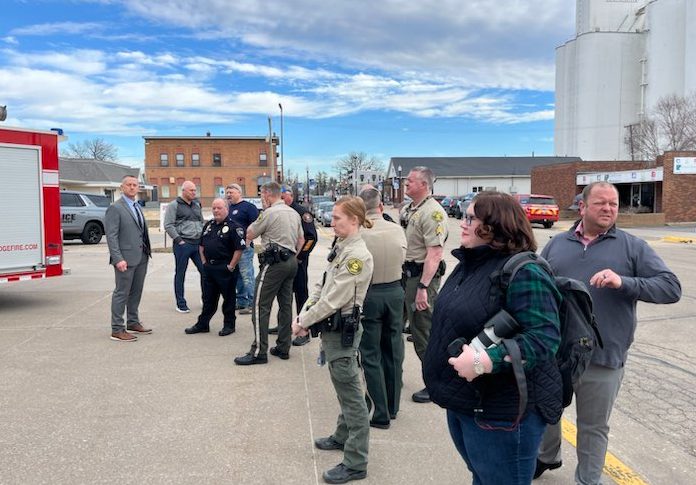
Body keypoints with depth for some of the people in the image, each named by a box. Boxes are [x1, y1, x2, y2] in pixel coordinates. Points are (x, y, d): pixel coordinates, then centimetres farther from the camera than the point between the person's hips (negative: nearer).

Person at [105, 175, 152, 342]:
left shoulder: (137, 207, 16)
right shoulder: (115, 208, -8)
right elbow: (111, 236, -14)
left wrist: (147, 252, 11)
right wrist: (118, 259, -21)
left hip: (141, 257, 8)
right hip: (126, 258, -8)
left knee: (136, 292, 16)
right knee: (122, 293, -2)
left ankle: (133, 323, 28)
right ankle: (117, 330, 6)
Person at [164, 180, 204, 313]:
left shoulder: (197, 205, 16)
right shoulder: (174, 205, -3)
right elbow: (168, 225, -8)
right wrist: (178, 240, -13)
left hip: (198, 243, 6)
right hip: (183, 244, -5)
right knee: (180, 274, 3)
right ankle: (181, 304, 11)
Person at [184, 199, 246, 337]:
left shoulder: (234, 227, -11)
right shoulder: (208, 225, 12)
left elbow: (240, 248, -16)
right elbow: (201, 245, 20)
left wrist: (231, 267, -16)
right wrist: (204, 262, 10)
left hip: (225, 268, -7)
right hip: (209, 267, 7)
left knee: (228, 298, 5)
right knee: (208, 298, 15)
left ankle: (229, 325, 17)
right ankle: (202, 324, 23)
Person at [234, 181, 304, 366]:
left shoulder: (269, 213, -11)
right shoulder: (294, 213, 15)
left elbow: (250, 235, -3)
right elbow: (301, 239, 20)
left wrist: (263, 211, 7)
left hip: (274, 262, -9)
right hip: (291, 262, 9)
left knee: (261, 307, -5)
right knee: (285, 305, 11)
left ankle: (259, 352, -5)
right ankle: (283, 348, 16)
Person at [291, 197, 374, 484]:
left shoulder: (357, 256, -21)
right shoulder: (340, 248, 8)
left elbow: (334, 299, -22)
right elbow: (322, 287, 12)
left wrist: (303, 322, -13)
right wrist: (303, 316, 2)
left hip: (342, 330, -9)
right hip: (331, 328, 9)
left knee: (351, 394, 0)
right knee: (343, 388, 23)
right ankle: (343, 437, 41)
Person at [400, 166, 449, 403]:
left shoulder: (433, 212, -18)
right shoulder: (407, 209, 12)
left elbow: (434, 254, -24)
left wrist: (423, 287, -27)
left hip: (421, 276, -9)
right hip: (405, 274, 9)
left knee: (424, 331, -1)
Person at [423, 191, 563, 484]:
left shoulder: (522, 272, -22)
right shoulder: (470, 264, 6)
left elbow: (544, 338, -28)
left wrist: (483, 362, -34)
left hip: (500, 411, -9)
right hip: (462, 401, 9)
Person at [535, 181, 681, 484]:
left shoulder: (633, 247, 0)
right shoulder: (557, 244, 7)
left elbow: (671, 288, -8)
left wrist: (624, 282, -23)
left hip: (602, 358, -2)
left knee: (594, 427, 13)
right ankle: (547, 456, 49)